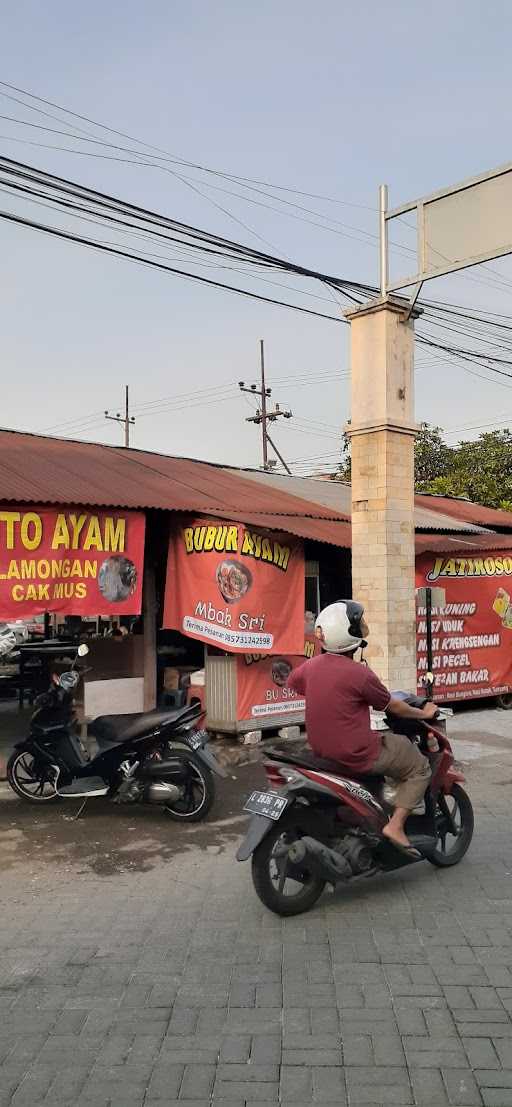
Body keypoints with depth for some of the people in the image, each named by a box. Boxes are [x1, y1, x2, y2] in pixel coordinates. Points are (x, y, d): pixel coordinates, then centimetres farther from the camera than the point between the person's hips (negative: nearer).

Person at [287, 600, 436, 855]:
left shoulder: (312, 665, -2)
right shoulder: (360, 674, -22)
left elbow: (291, 681, 20)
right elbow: (392, 706, -7)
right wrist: (423, 713, 12)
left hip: (320, 749, 8)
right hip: (356, 755, -8)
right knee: (420, 768, 9)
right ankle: (396, 825, -2)